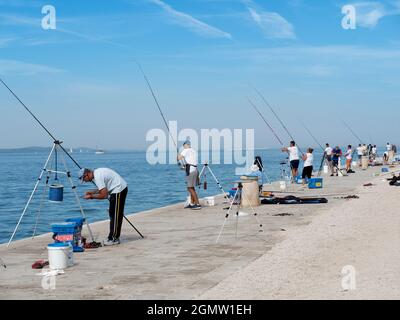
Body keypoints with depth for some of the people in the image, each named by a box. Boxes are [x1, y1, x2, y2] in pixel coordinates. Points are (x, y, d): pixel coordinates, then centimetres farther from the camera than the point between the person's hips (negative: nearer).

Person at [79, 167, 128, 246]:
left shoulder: (98, 177, -20)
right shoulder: (96, 173, 11)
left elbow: (103, 195, -23)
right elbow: (103, 189, 22)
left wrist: (91, 197, -11)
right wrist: (92, 192, 13)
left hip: (119, 189, -10)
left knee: (116, 215, -7)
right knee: (112, 214, 14)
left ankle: (114, 239, -4)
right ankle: (113, 237, 19)